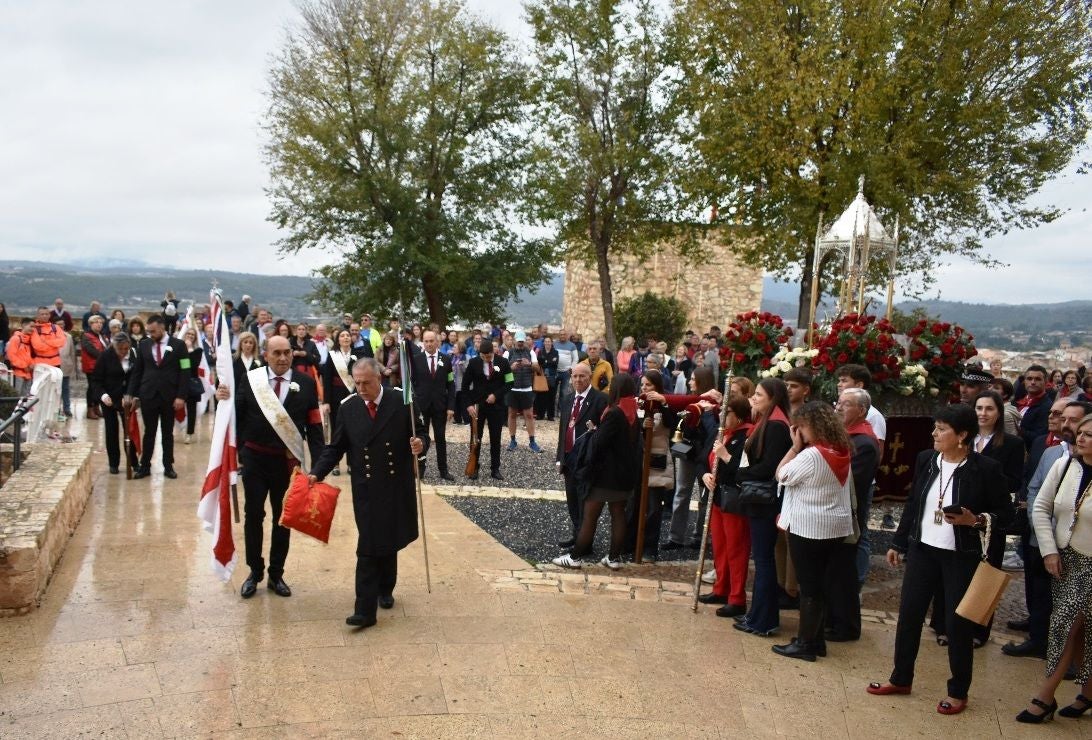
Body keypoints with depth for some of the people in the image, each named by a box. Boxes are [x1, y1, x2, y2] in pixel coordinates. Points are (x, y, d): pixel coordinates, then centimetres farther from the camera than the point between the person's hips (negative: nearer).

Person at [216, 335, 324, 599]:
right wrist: (226, 400, -23)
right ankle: (255, 572, 26)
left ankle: (276, 575, 25)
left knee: (283, 518, 11)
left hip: (288, 460, 0)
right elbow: (237, 415, -3)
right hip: (255, 458, 0)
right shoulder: (250, 379, -4)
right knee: (253, 515, 9)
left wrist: (318, 463, -10)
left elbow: (314, 425, -4)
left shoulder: (306, 383, -4)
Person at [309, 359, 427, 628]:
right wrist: (316, 473, -7)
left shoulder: (402, 402, -5)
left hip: (397, 487, 0)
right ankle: (365, 610, -4)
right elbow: (335, 448, 5)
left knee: (390, 543, 12)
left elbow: (420, 434, 0)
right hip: (366, 490, 0)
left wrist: (420, 444, -23)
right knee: (369, 548, -5)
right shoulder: (348, 408, 0)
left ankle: (385, 590, 35)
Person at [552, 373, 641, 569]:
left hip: (606, 472, -8)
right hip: (627, 472, 8)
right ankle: (614, 557, 18)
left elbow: (599, 442, -21)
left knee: (589, 515, 1)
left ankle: (576, 557, 8)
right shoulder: (635, 413, 3)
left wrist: (594, 431, -1)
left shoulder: (614, 413, -21)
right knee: (618, 514, 13)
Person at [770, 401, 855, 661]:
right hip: (835, 526, 8)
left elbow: (782, 475, -11)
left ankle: (805, 643, 8)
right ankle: (815, 639, 23)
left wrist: (795, 446, -9)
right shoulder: (842, 452, 4)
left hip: (808, 527, -8)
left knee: (809, 586, 0)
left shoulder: (811, 455, -21)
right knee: (818, 584, 15)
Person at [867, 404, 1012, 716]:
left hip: (961, 556, -5)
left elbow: (1005, 513, -5)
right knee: (909, 614, 10)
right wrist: (898, 543, 13)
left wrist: (975, 520, -23)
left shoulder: (985, 468, -13)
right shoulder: (926, 459, 0)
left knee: (958, 623, 4)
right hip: (922, 550, 5)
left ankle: (958, 692, 22)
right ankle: (901, 678, 27)